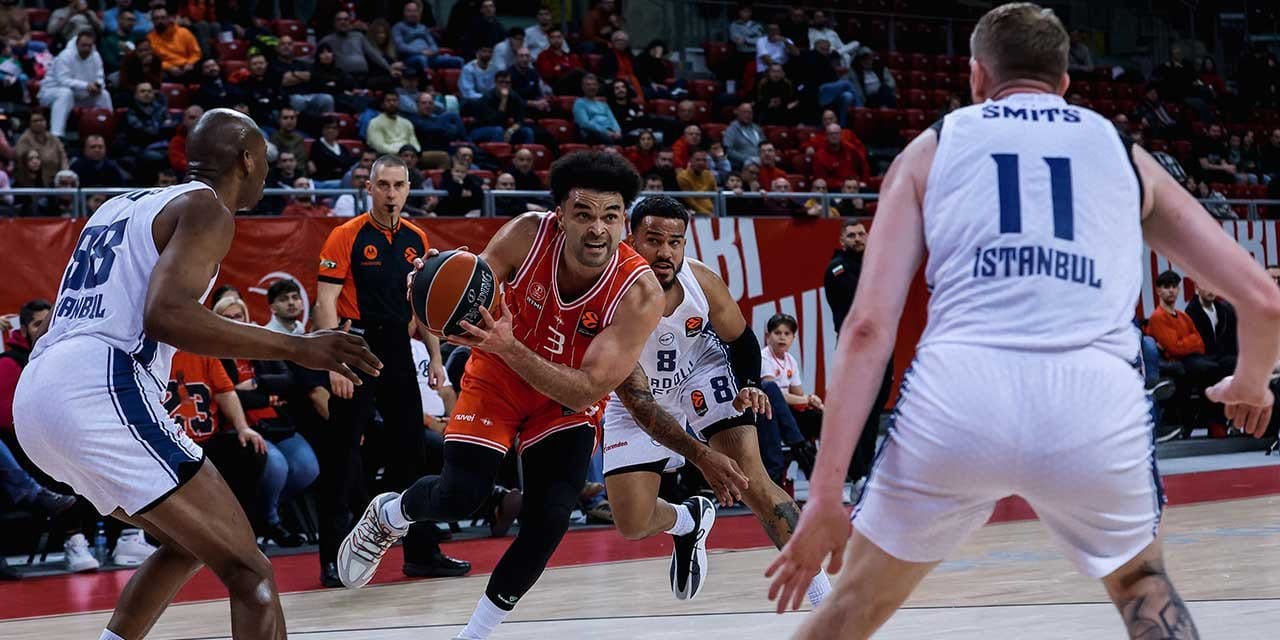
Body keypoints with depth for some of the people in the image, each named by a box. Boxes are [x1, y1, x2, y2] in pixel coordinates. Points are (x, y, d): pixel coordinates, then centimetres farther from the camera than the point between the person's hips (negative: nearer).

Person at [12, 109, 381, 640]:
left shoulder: (122, 205, 26)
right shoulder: (206, 208, 1)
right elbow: (165, 314, -16)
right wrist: (295, 348, -15)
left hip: (35, 396, 9)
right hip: (100, 395, -9)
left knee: (188, 542, 28)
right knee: (249, 574, -8)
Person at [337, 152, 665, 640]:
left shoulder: (640, 293, -31)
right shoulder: (527, 236, -27)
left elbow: (586, 391, -32)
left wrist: (508, 347, -46)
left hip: (569, 401, 0)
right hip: (496, 379, 0)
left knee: (548, 522, -11)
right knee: (460, 495, -14)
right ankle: (387, 515, 21)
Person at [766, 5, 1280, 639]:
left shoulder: (931, 148, 20)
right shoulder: (1123, 152, 25)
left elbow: (869, 326, 7)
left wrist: (825, 494, 5)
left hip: (958, 396, -1)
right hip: (1097, 399, 1)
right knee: (1140, 582, 32)